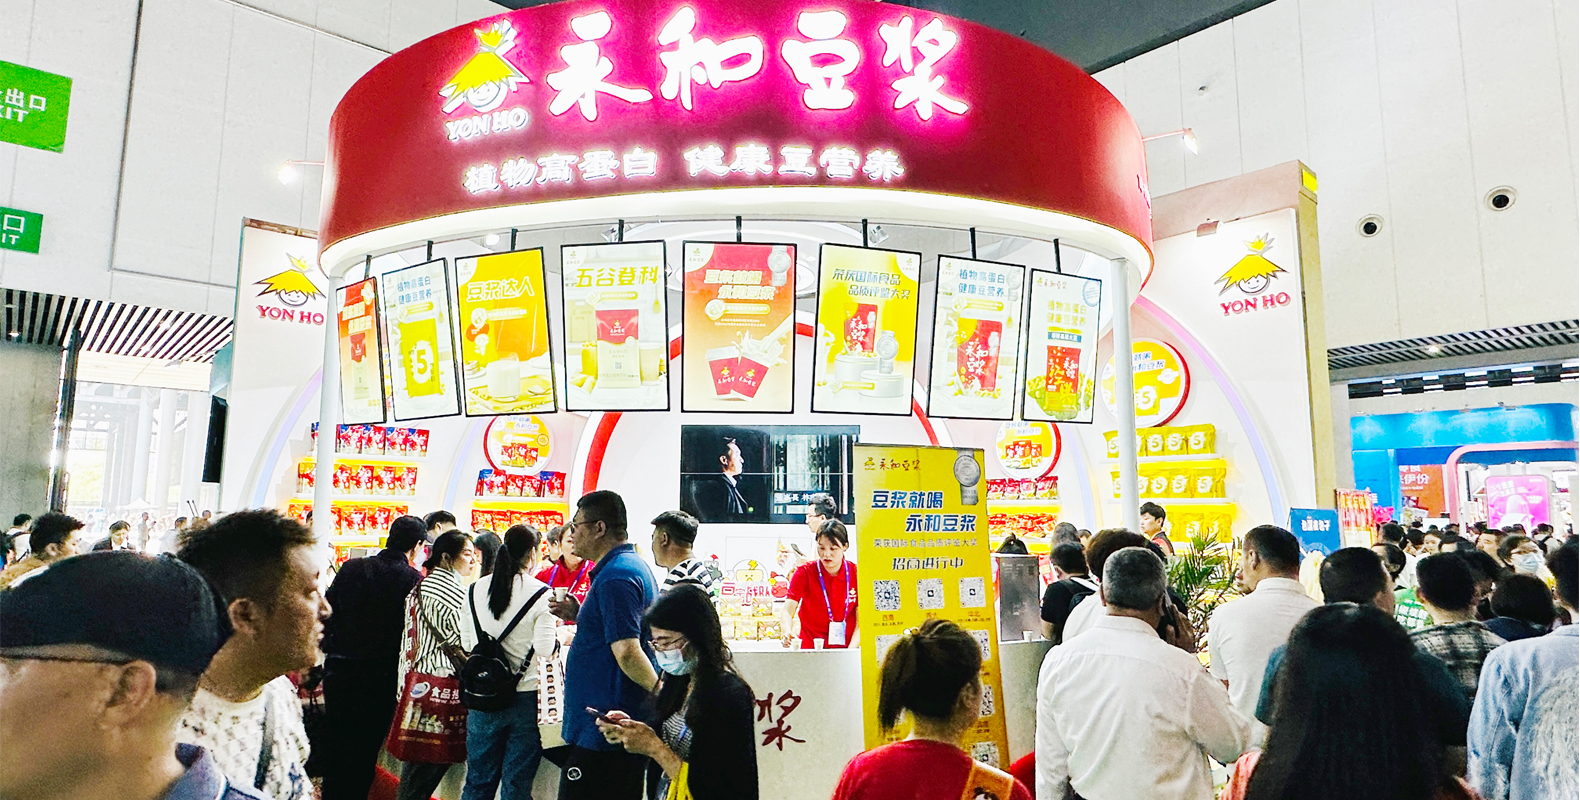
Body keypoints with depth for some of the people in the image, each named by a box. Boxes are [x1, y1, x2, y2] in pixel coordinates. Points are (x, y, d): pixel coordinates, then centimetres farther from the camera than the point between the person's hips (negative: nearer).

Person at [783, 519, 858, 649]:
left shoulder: (856, 573, 1)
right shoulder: (804, 572, -3)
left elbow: (861, 621, 3)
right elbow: (788, 611, -10)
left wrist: (850, 653, -10)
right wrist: (787, 633, -29)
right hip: (809, 648, -1)